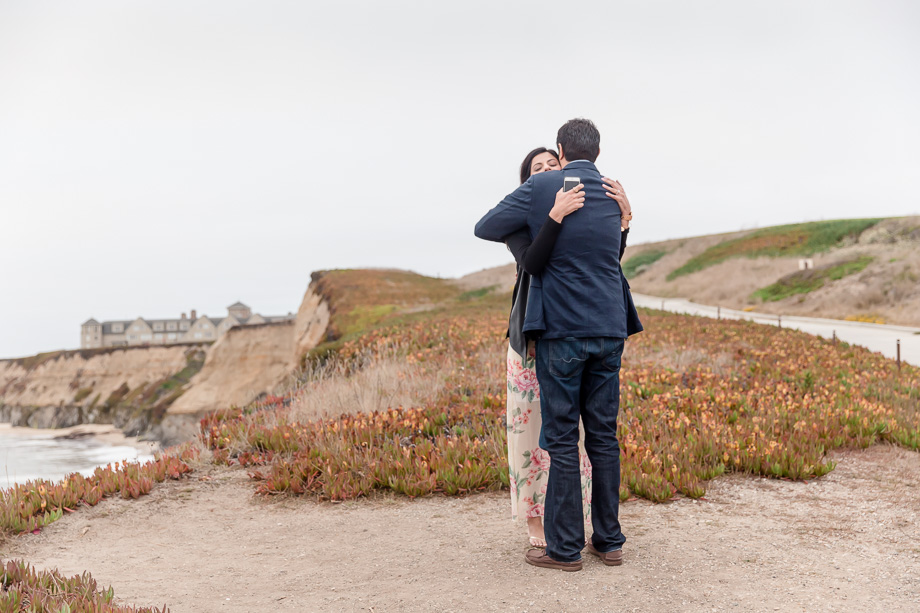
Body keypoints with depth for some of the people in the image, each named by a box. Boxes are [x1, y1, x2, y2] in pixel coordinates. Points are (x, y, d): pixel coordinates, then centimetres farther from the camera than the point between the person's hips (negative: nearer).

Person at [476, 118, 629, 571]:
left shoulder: (541, 187, -5)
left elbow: (485, 228, 0)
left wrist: (526, 231, 19)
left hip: (561, 331, -5)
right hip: (609, 331, 5)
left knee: (562, 438, 0)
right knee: (604, 436, 10)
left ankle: (565, 547, 5)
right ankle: (609, 541, 16)